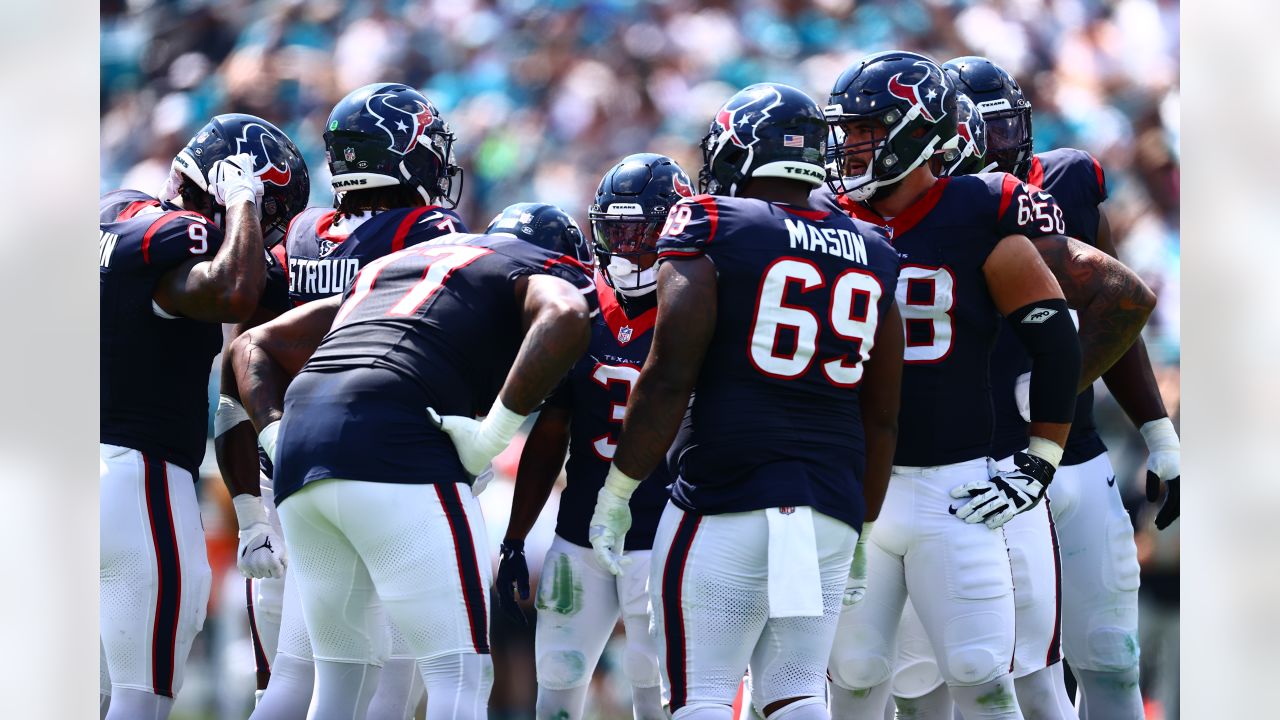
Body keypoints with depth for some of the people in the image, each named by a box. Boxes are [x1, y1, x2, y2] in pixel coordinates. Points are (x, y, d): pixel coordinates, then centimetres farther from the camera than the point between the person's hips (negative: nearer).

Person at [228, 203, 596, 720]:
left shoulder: (385, 268, 35)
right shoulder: (545, 274, 15)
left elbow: (252, 346, 34)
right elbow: (565, 319, -11)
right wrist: (496, 431, -9)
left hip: (298, 460, 7)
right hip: (394, 447, -7)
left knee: (343, 677, 17)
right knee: (460, 677, -6)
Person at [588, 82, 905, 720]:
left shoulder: (711, 229, -3)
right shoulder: (871, 254, 13)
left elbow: (669, 379, -10)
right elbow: (881, 417, 15)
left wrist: (617, 492, -1)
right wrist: (862, 528, 24)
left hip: (725, 504, -5)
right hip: (832, 511, 5)